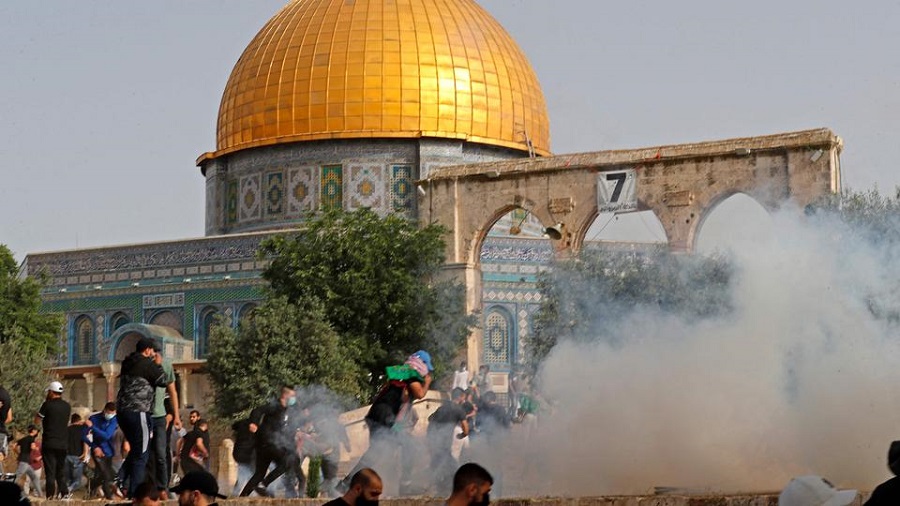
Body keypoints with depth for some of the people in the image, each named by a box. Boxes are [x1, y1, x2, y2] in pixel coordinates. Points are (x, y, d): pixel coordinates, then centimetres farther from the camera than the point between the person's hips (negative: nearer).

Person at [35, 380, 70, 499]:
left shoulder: (48, 404, -9)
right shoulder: (67, 406, 7)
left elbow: (36, 421, 0)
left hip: (49, 443, -5)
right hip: (63, 443, 5)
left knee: (50, 471, -3)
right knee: (61, 471, 14)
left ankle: (51, 494, -6)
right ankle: (64, 492, 8)